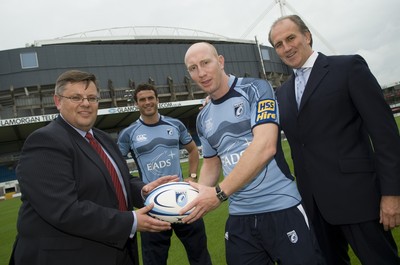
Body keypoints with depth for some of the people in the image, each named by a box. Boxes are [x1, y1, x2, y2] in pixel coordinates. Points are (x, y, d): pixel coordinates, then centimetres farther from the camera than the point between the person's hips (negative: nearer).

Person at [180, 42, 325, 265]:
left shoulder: (255, 89, -8)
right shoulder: (203, 119, 9)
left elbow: (265, 146, -20)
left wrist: (219, 193, -22)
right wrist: (198, 197, 0)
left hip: (282, 208, -5)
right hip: (239, 217, 5)